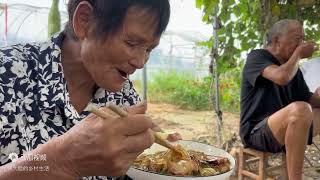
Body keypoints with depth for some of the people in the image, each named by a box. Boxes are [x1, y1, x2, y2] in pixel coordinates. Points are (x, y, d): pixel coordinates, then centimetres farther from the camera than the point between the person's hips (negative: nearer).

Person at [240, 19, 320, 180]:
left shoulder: (292, 66, 14)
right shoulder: (257, 57, -6)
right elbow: (282, 77, -26)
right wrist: (299, 54, -9)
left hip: (286, 129, 8)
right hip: (255, 132, -8)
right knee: (300, 109, -33)